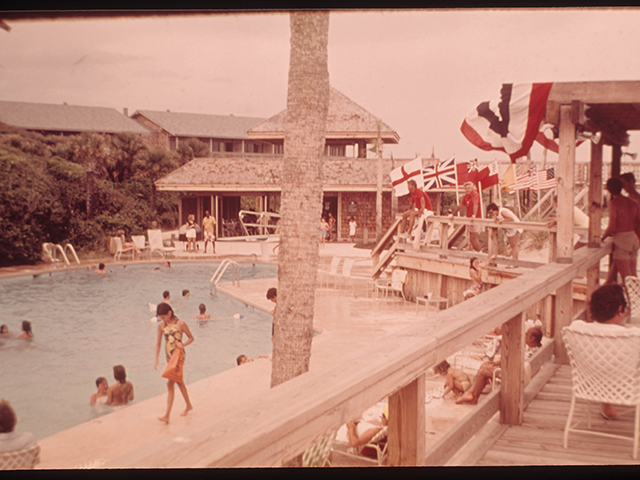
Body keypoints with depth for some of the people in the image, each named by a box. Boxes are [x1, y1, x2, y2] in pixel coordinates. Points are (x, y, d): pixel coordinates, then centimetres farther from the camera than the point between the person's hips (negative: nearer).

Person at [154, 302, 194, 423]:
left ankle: (167, 415, -13)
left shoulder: (180, 324, -12)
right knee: (178, 381, 18)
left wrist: (183, 344, -19)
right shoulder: (161, 326, 2)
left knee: (170, 383, -12)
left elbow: (191, 338, -1)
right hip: (169, 356, 6)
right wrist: (156, 359, 4)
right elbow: (158, 343, 9)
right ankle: (188, 405, 37)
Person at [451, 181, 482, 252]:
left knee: (474, 237, -12)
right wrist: (453, 214, 19)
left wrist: (474, 216, -42)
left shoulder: (475, 194, -15)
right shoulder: (466, 196, 9)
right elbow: (460, 206, 18)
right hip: (469, 219, 8)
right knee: (471, 238, 10)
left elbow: (475, 205, -30)